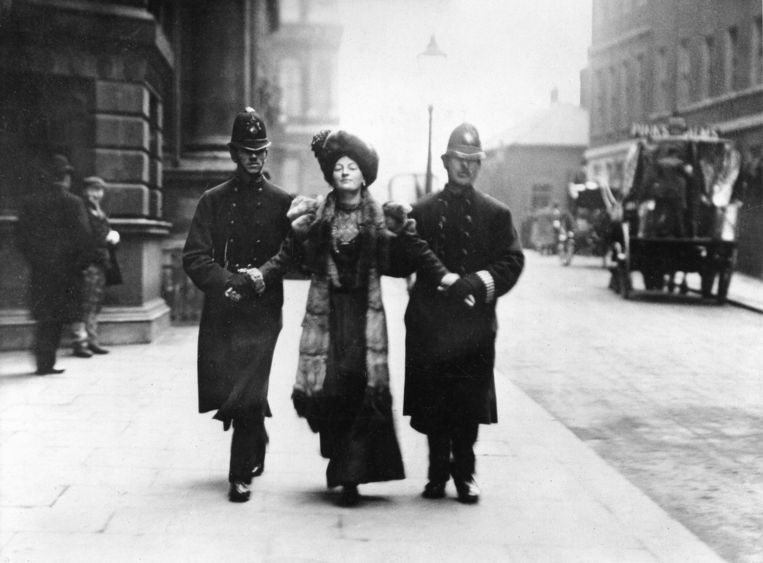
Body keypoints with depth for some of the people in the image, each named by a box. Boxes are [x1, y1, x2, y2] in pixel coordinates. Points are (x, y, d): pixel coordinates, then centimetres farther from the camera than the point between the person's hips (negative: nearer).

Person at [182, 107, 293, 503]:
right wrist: (228, 282, -14)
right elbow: (194, 257, 1)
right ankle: (256, 443, 35)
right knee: (221, 391, 5)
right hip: (220, 310, 2)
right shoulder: (213, 201, 8)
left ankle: (242, 475, 0)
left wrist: (262, 275, -11)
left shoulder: (282, 203, 6)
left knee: (247, 393, -11)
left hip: (262, 311, -2)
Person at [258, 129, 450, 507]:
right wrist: (260, 277, -3)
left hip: (365, 312, -1)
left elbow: (417, 252, 7)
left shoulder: (384, 219, 5)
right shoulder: (315, 216, 8)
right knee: (325, 388, -3)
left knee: (361, 388, -9)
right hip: (325, 312, 1)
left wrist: (444, 278, -2)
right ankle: (342, 468, 18)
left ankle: (350, 477, -5)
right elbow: (288, 253, 8)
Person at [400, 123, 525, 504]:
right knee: (432, 405, 4)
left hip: (475, 326, 0)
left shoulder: (496, 214, 8)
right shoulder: (423, 211, 8)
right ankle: (438, 473, 17)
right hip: (429, 325, 0)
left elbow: (513, 261, 0)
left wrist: (480, 282, -13)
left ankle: (463, 473, 15)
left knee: (469, 407, 1)